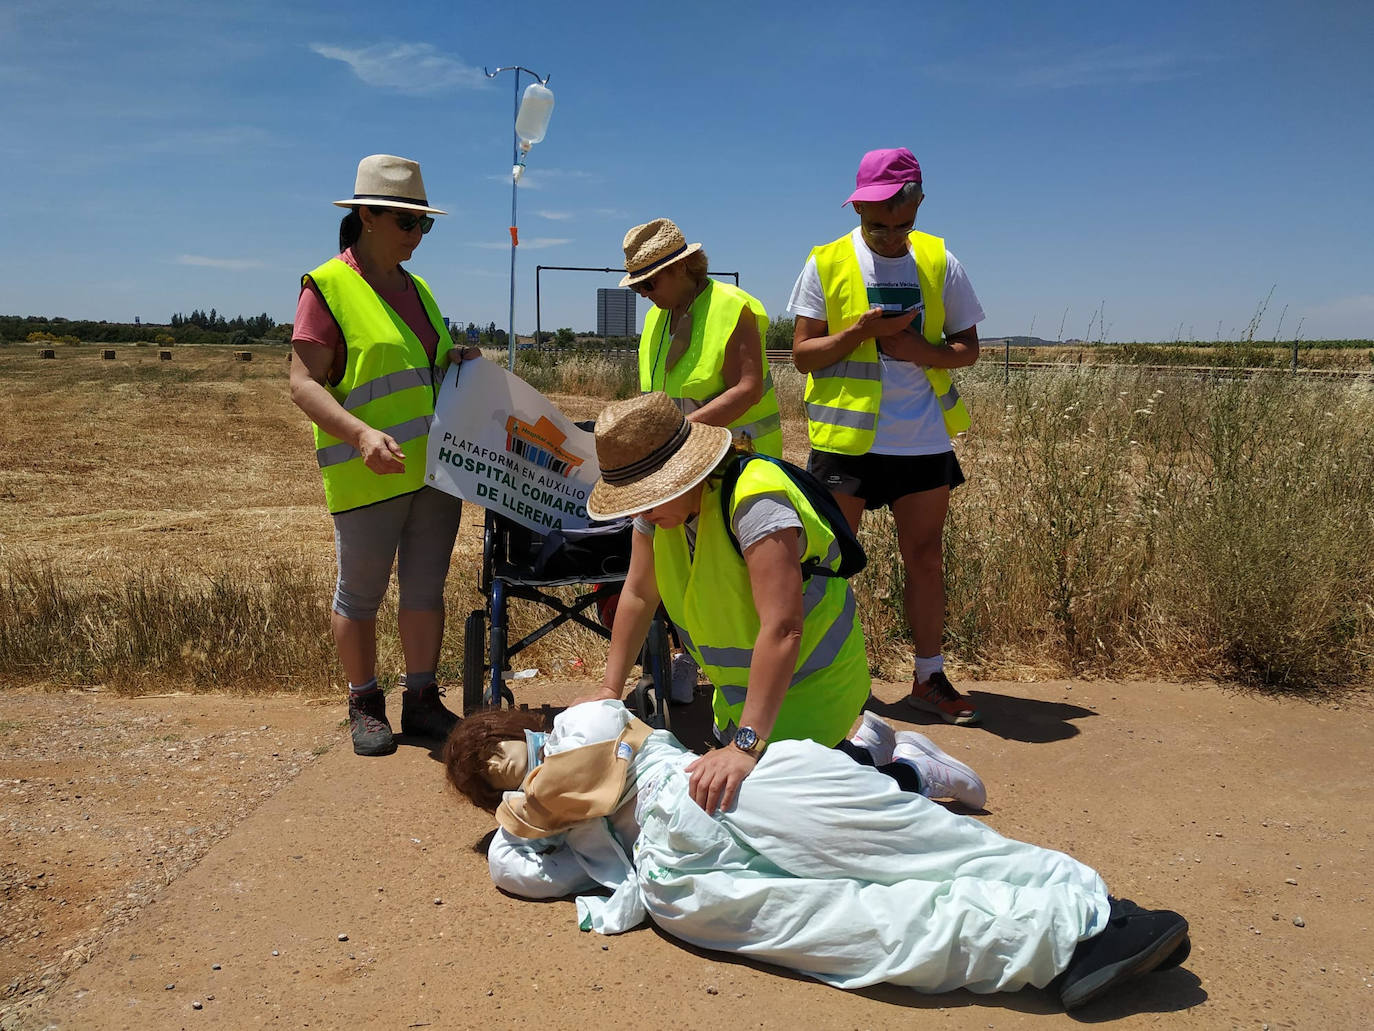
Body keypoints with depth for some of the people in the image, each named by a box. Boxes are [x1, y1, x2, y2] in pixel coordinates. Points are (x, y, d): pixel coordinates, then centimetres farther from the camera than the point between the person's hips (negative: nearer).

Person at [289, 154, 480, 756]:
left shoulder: (417, 289, 16)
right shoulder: (327, 288, -7)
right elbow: (304, 383, -14)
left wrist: (459, 365, 6)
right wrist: (361, 434, -28)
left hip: (434, 468, 7)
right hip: (368, 475, -7)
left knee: (426, 587, 11)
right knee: (360, 594, 6)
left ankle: (421, 700, 22)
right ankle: (364, 706, 21)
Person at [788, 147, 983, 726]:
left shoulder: (939, 262, 5)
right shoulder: (826, 263, -1)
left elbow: (967, 348, 8)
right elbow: (803, 354, -4)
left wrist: (922, 351, -13)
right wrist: (862, 330, -19)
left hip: (925, 440, 3)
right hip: (847, 438, -2)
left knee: (925, 559, 9)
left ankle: (929, 678, 21)